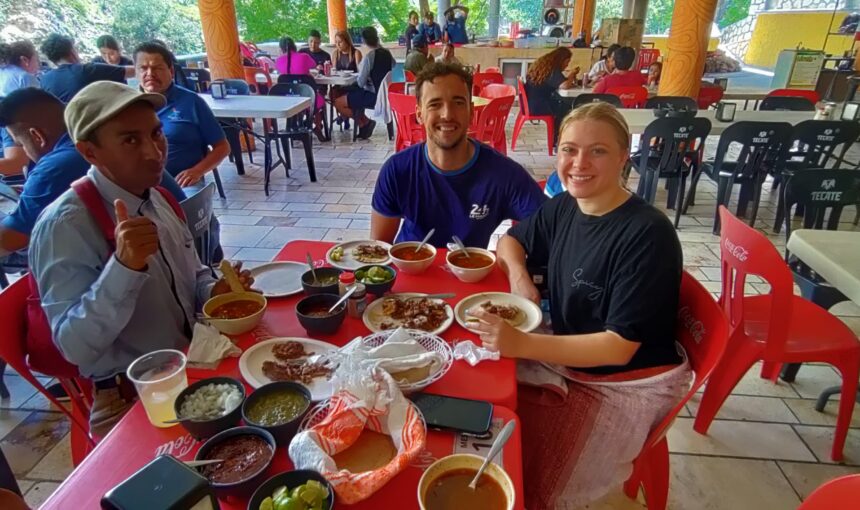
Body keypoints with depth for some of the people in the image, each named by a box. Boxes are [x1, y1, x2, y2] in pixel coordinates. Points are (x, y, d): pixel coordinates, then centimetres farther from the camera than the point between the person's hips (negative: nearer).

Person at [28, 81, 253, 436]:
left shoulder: (156, 196, 5)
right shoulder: (64, 225, -18)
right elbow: (76, 348, -23)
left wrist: (214, 290, -4)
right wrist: (124, 266, -36)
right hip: (131, 399, -6)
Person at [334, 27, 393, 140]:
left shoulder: (369, 56, -19)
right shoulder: (387, 53, 1)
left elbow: (361, 83, -18)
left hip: (373, 95, -8)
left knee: (338, 103, -1)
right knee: (353, 93, 30)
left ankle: (365, 123, 4)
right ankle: (365, 122, 19)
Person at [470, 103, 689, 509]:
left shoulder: (647, 234, -23)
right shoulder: (563, 208, -2)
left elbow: (619, 347, -25)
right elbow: (511, 240, 17)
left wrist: (521, 344, -32)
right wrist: (519, 277, -5)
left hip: (626, 383, -6)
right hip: (566, 359, 7)